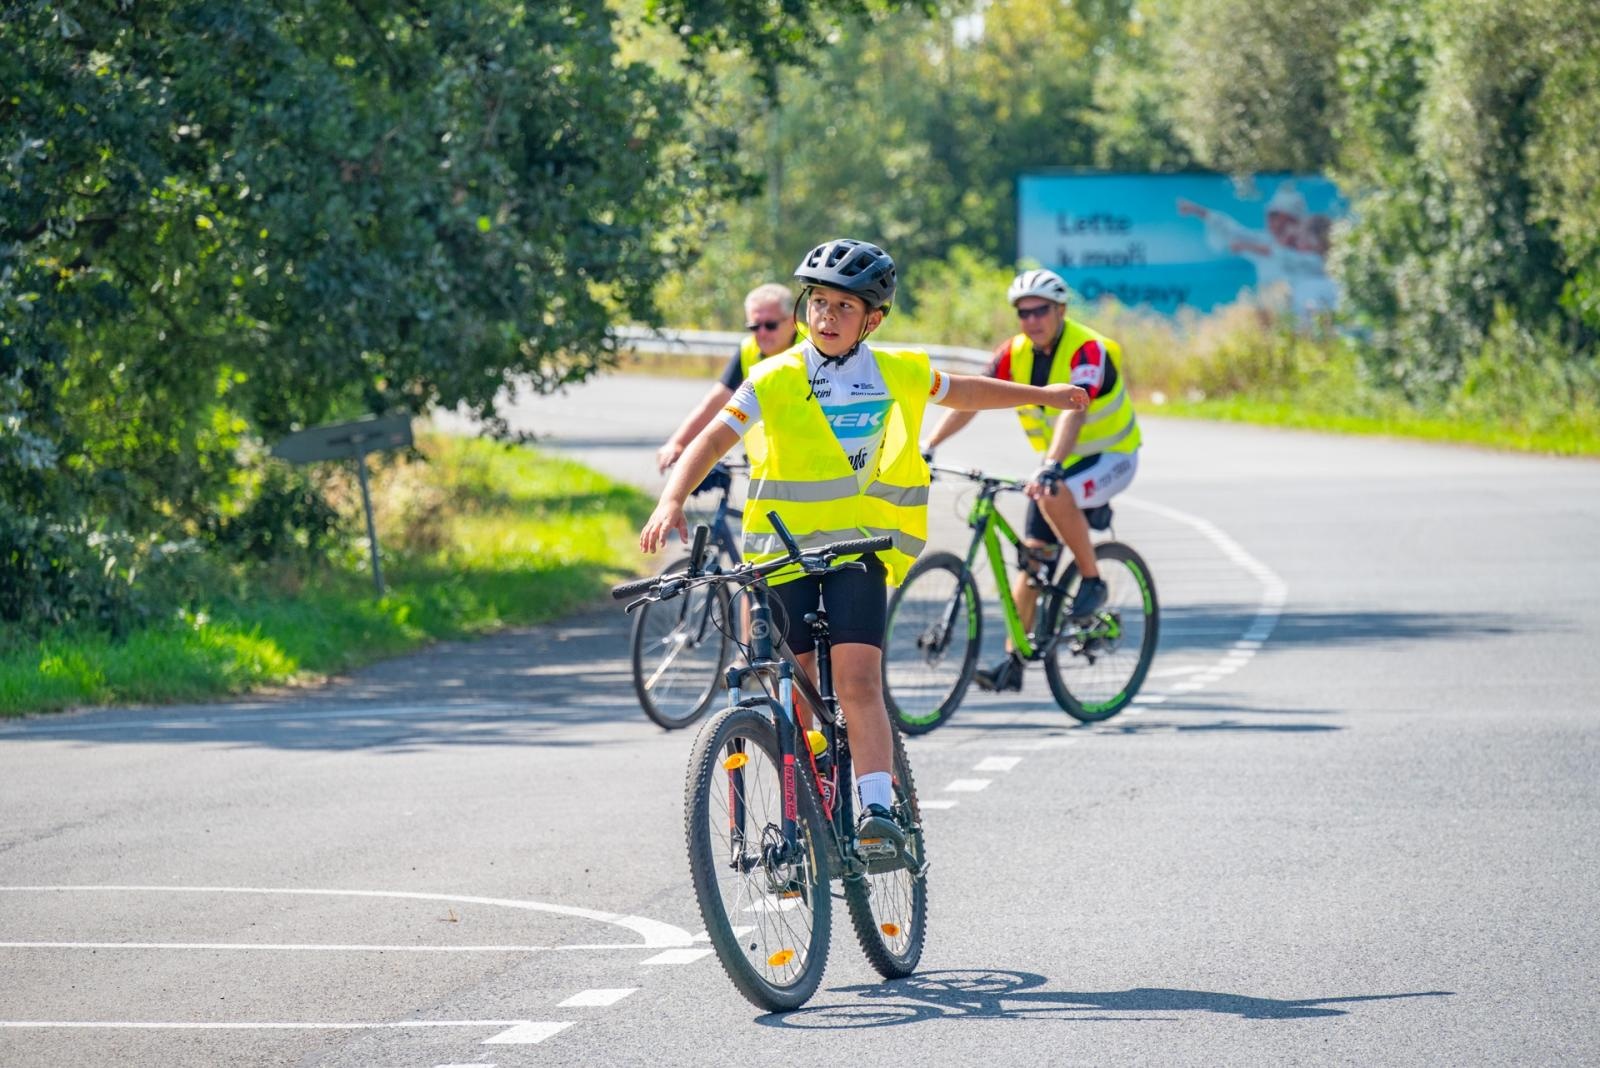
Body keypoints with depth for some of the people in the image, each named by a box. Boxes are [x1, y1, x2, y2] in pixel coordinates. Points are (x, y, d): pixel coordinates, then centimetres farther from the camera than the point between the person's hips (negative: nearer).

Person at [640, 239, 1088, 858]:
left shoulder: (899, 374, 2)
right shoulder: (777, 380, -8)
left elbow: (958, 392, 22)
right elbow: (710, 441, -15)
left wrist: (1044, 395, 35)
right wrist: (671, 502, -32)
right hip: (784, 548, -1)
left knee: (857, 681, -17)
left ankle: (878, 810, -20)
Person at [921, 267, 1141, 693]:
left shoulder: (1086, 350, -25)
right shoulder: (1015, 354, -6)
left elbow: (1074, 410, -39)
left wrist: (1051, 466, -53)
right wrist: (928, 446, -25)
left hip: (1110, 457, -6)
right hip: (1057, 464, 6)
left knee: (1055, 495, -36)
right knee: (1032, 558, -3)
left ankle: (1092, 580, -16)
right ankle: (1013, 662, -1)